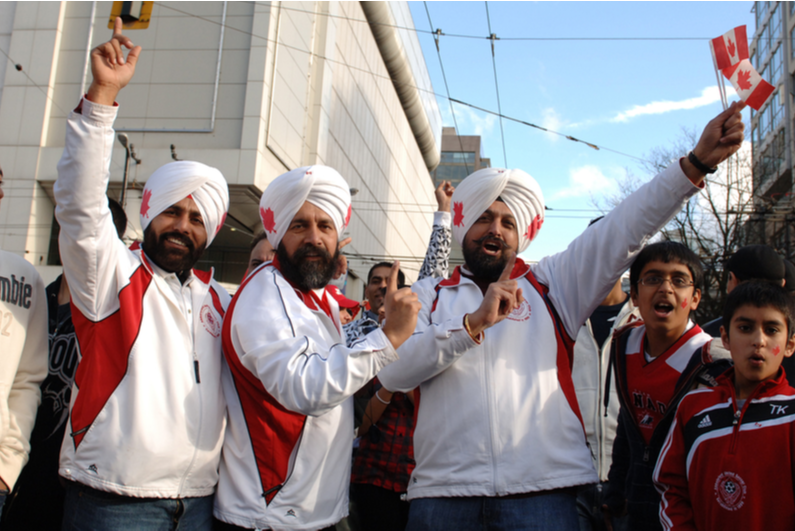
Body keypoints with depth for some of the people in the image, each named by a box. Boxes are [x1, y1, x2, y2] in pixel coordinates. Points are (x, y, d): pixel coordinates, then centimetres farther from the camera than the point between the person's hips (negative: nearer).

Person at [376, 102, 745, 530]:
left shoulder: (549, 284, 15)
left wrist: (696, 164, -4)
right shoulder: (427, 295, 14)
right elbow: (392, 372, -2)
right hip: (443, 488, 0)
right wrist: (473, 325, -13)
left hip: (542, 488, 0)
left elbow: (621, 231, 5)